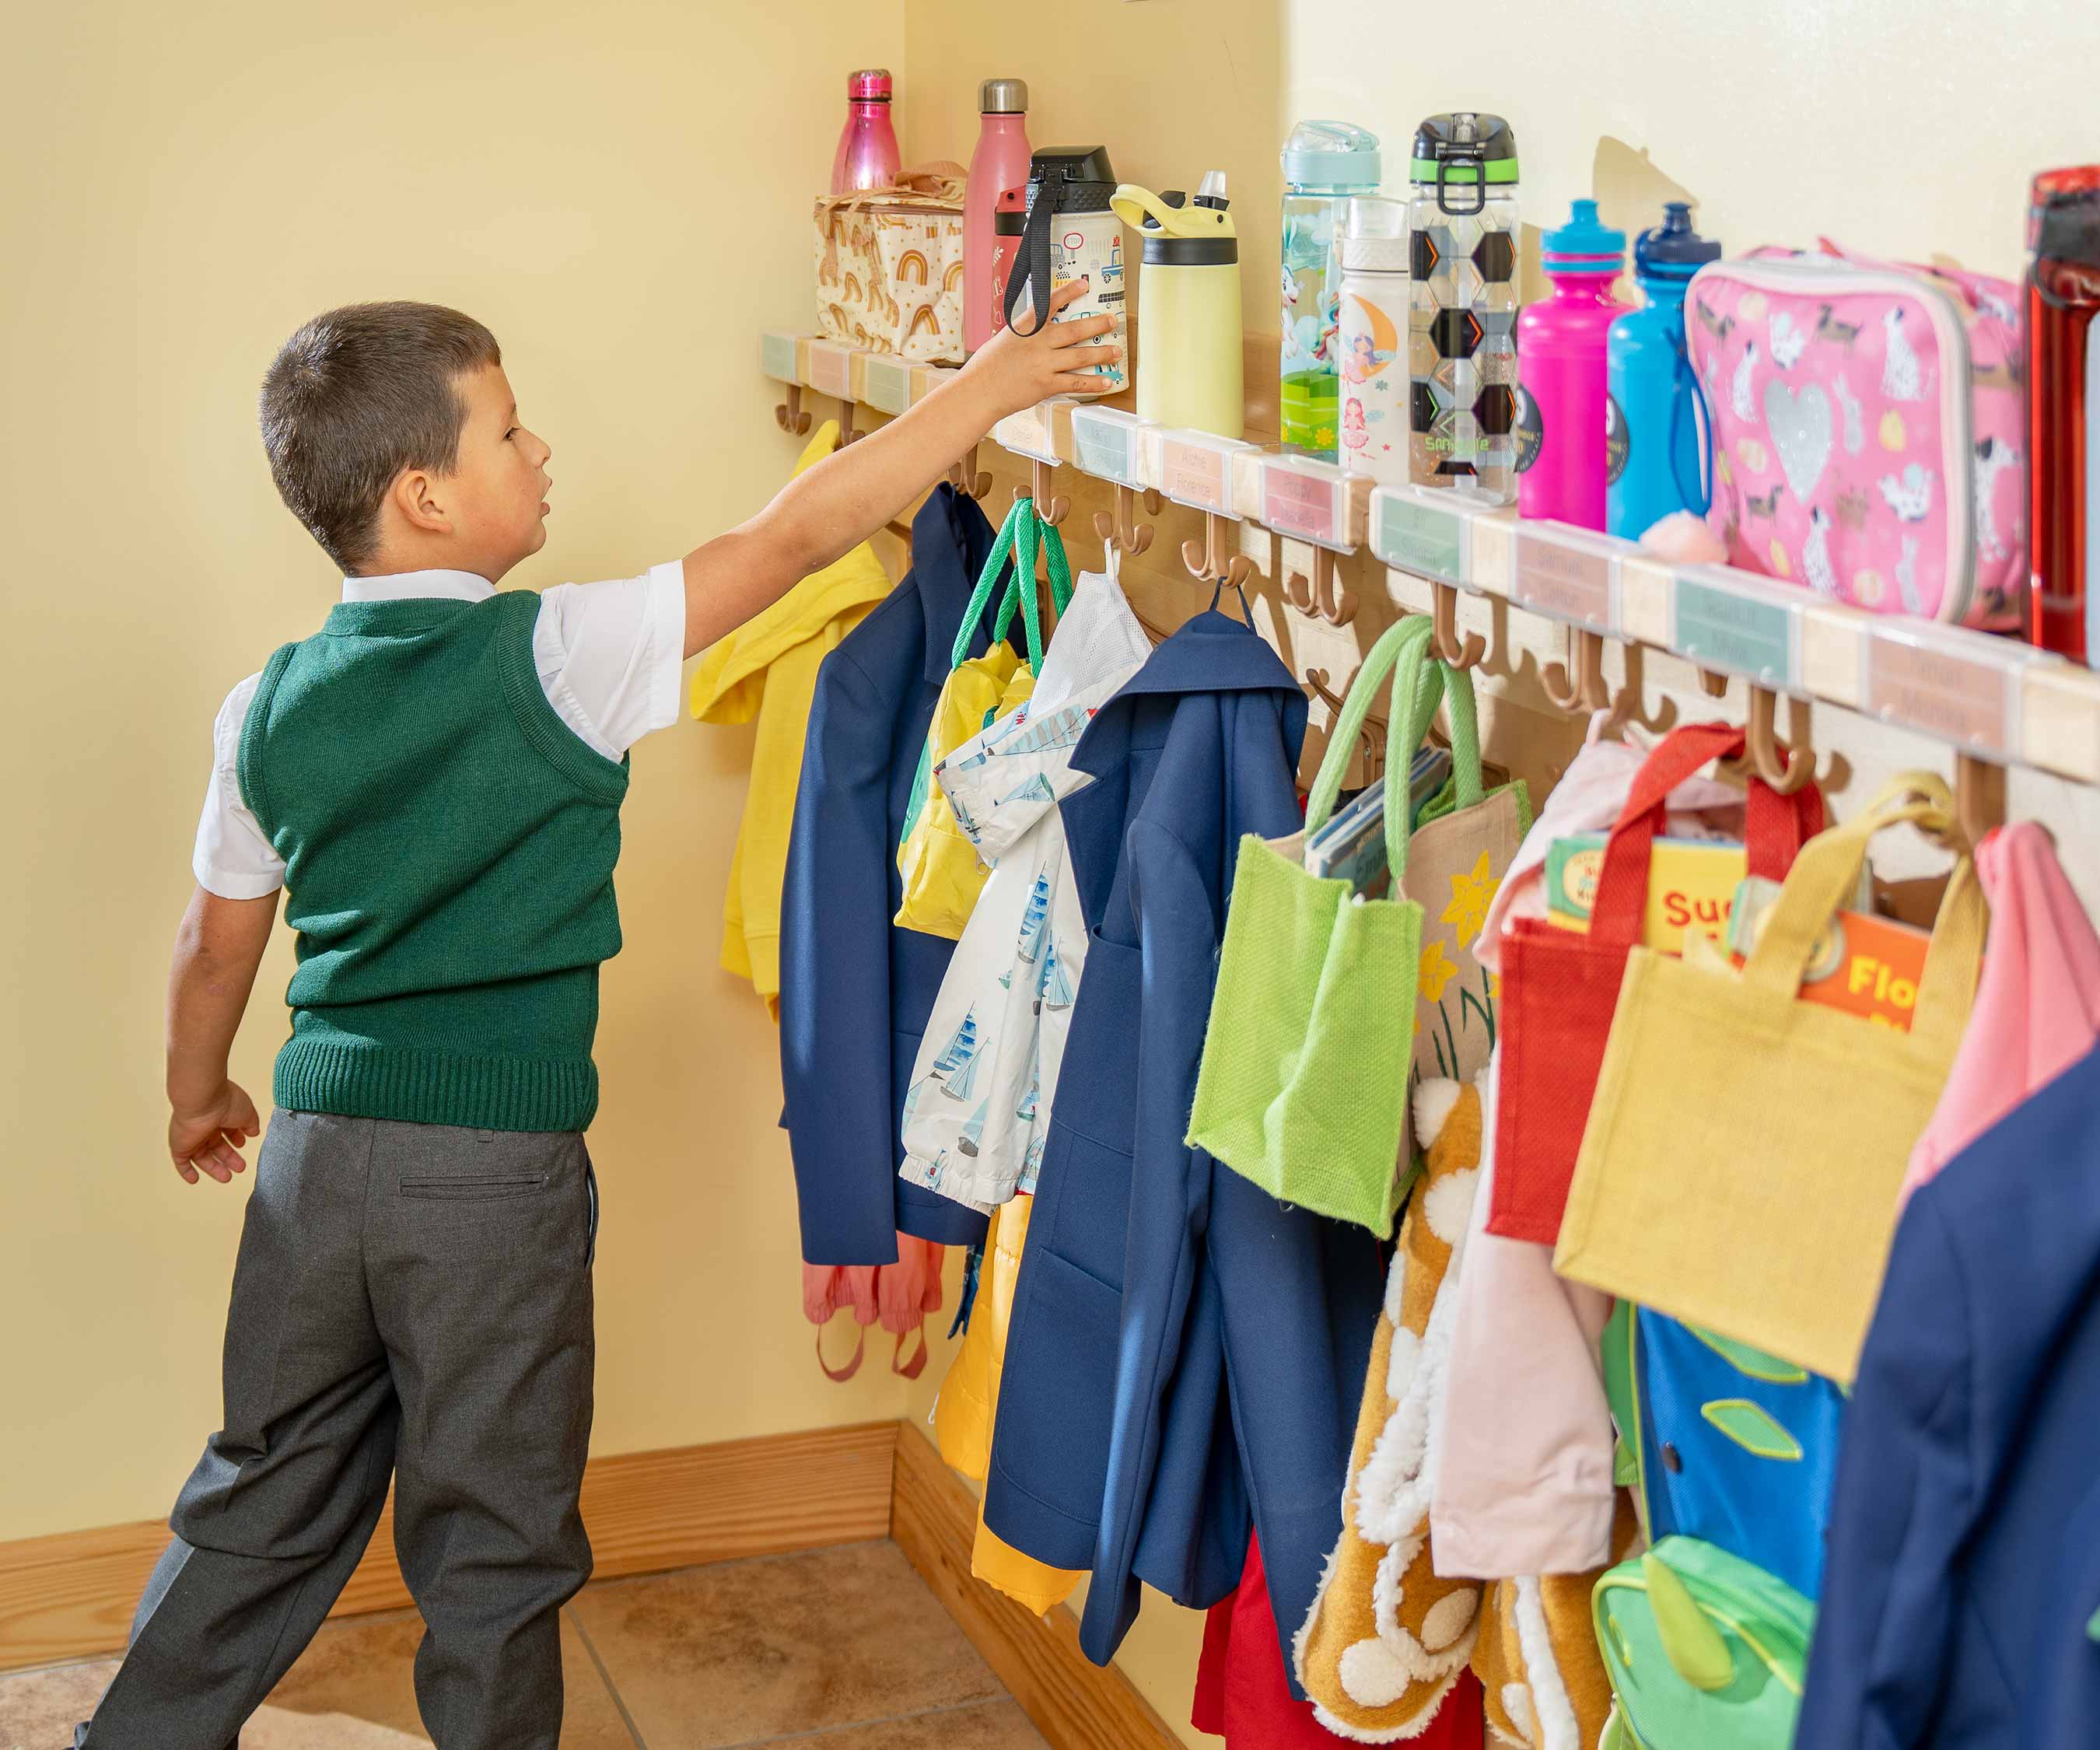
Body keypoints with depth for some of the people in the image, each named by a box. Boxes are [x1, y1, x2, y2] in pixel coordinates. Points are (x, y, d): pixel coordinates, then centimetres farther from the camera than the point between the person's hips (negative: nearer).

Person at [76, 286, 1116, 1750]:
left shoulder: (270, 708, 2)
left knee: (268, 1503, 21)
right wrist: (985, 389, -4)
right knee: (492, 1543, 10)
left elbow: (218, 944, 11)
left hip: (318, 1147, 5)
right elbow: (791, 540, -12)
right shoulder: (552, 657, -14)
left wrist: (200, 1094, 30)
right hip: (497, 1168, -5)